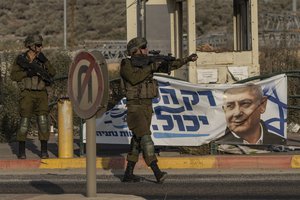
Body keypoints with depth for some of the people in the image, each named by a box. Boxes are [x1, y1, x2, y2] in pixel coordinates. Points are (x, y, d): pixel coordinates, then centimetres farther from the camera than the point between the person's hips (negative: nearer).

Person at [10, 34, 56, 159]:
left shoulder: (42, 59, 10)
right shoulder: (21, 59, 1)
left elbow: (52, 73, -1)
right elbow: (14, 75, -5)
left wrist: (45, 61, -14)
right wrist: (27, 73, -18)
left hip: (41, 94, 3)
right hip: (27, 94, -3)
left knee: (43, 121, -4)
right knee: (24, 121, -5)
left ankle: (44, 150, 1)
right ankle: (21, 151, 3)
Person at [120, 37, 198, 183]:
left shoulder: (148, 63, 10)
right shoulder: (126, 64, -9)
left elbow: (168, 66, 8)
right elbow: (134, 78, -28)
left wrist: (188, 59, -1)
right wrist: (150, 67, -22)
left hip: (147, 107, 8)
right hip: (135, 107, -8)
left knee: (137, 140, 9)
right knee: (145, 137, -17)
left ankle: (128, 174, 16)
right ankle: (157, 173, -24)